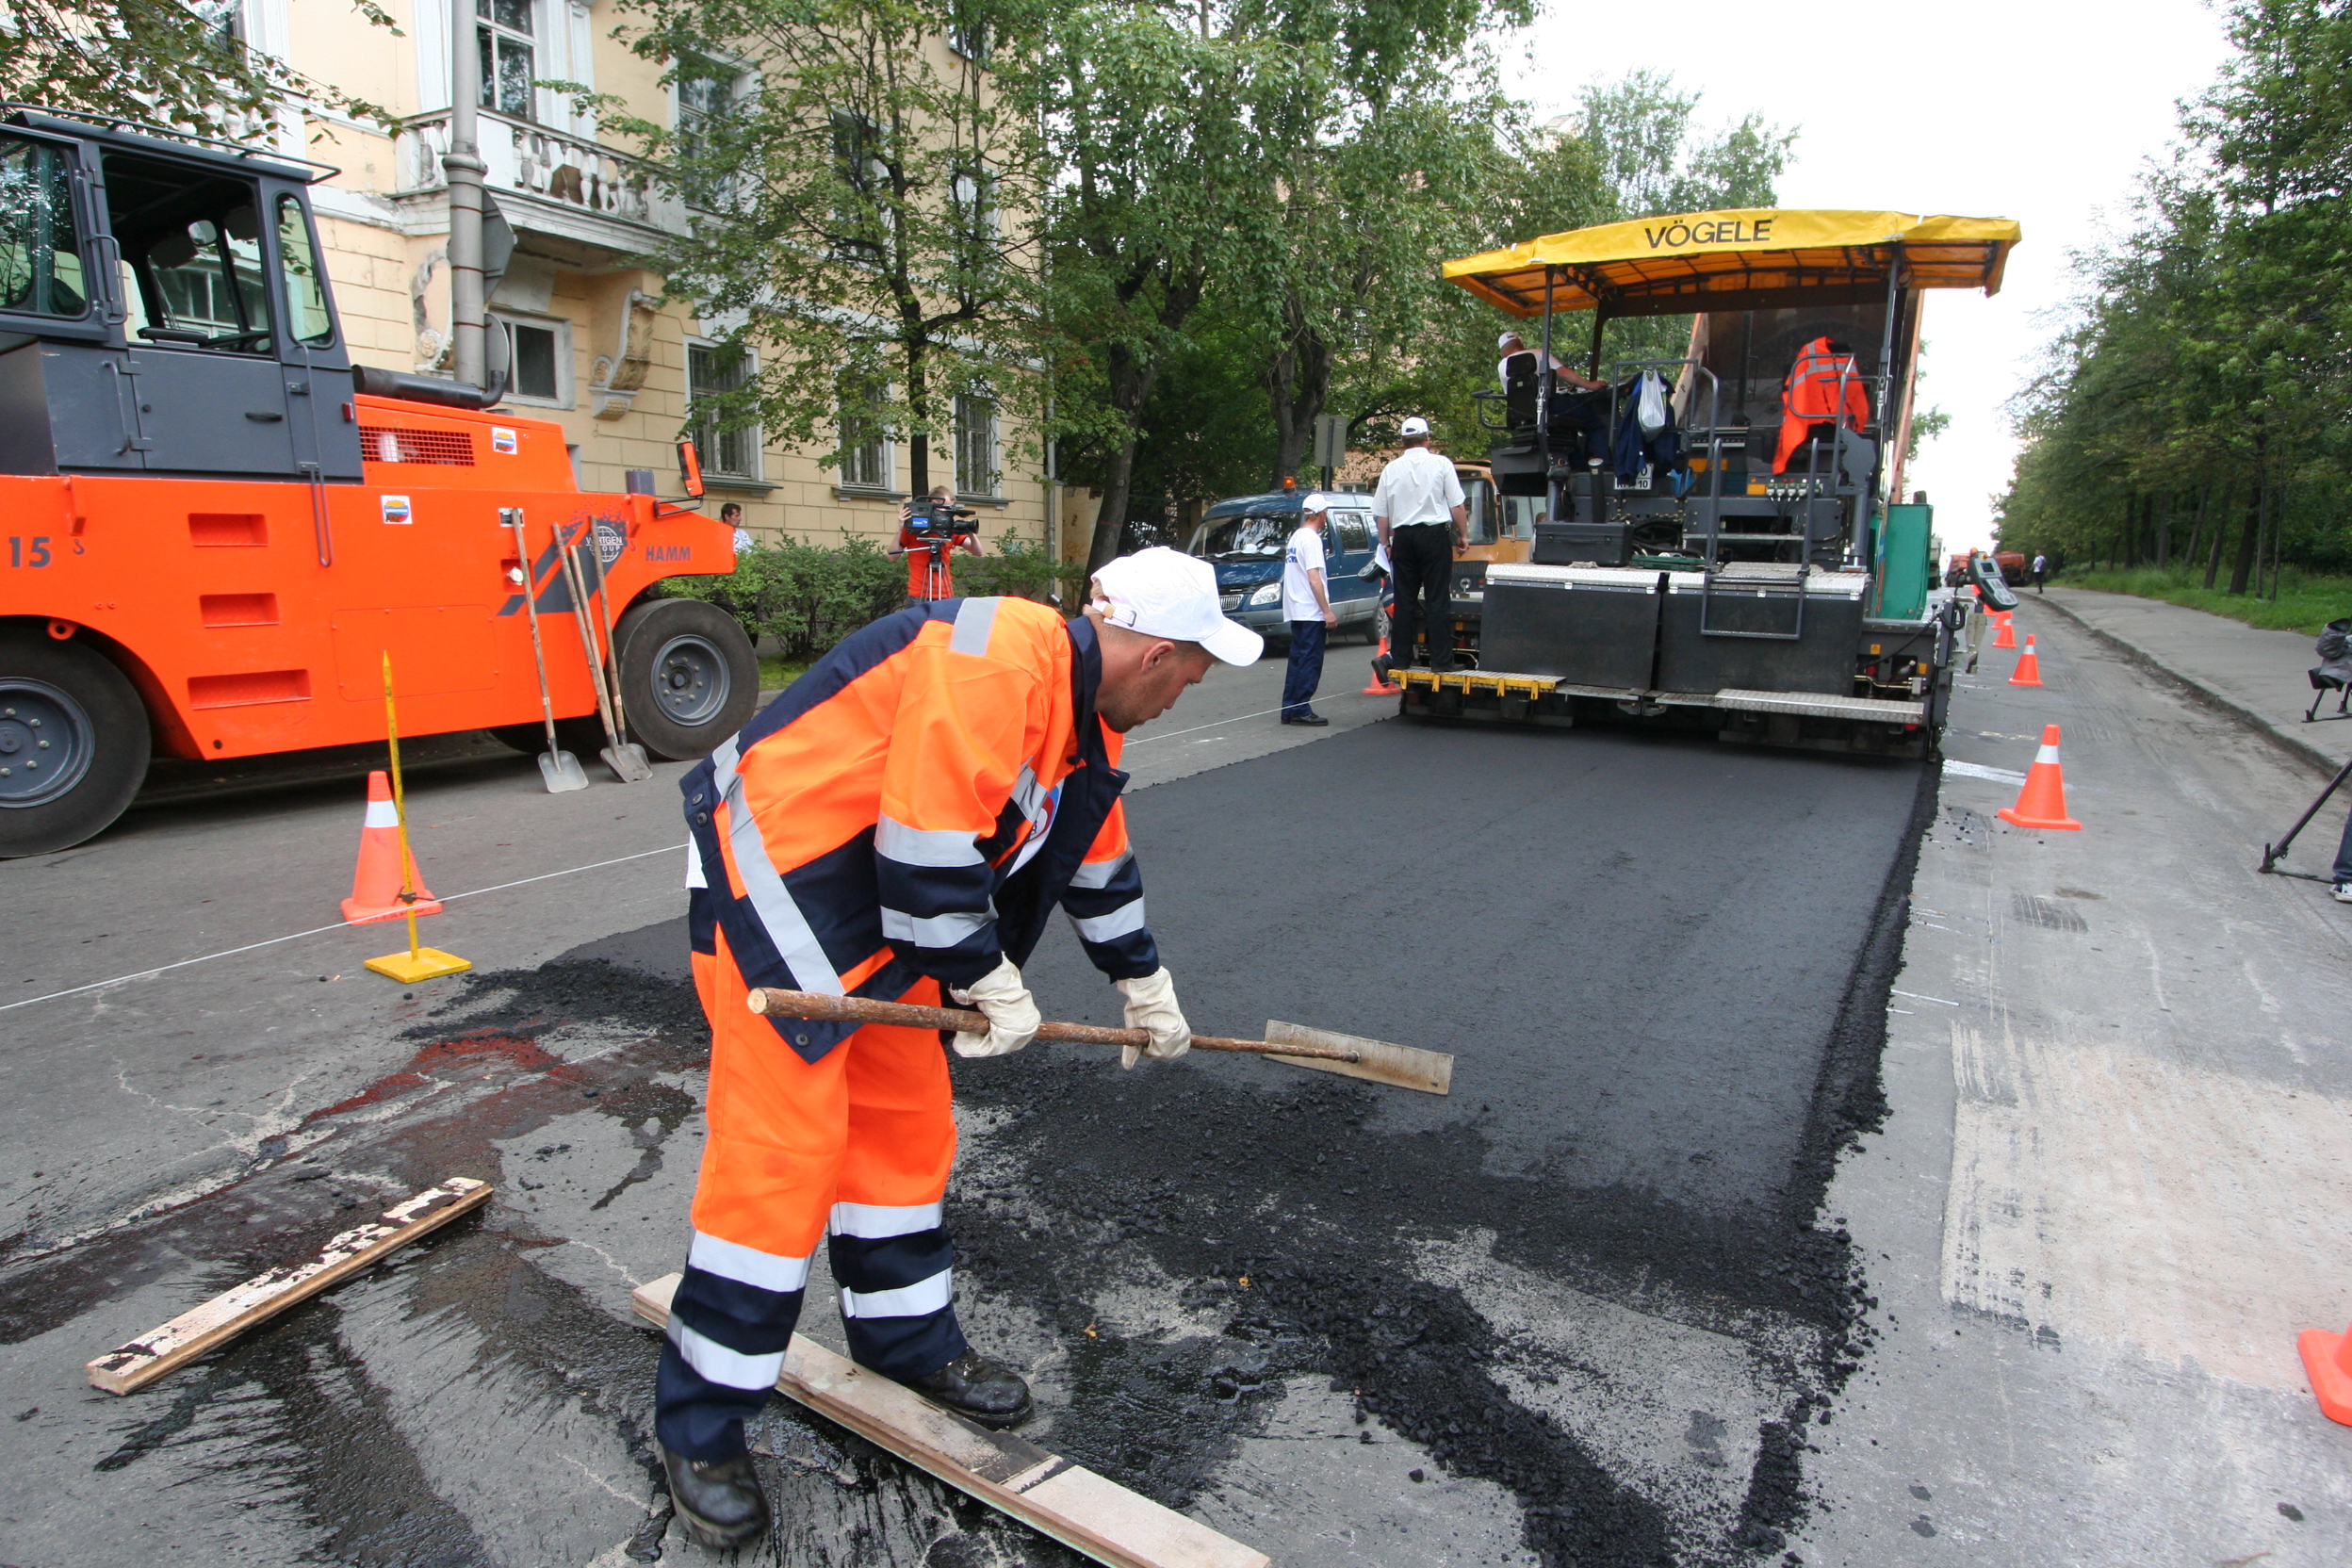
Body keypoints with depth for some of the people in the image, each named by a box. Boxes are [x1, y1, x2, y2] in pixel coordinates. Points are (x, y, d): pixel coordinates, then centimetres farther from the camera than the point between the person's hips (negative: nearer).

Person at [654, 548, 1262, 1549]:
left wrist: (1144, 986, 25)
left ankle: (909, 1341, 34)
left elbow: (1098, 859, 19)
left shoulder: (1082, 709, 7)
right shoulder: (992, 663, -26)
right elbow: (926, 847, -28)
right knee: (781, 1151, -5)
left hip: (880, 910, 10)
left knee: (906, 1121, 15)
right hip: (776, 882, -10)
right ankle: (698, 1426, 14)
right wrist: (993, 983, -15)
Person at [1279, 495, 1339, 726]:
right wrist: (1327, 611, -17)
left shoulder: (1295, 537, 16)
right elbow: (1314, 579, -18)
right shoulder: (1312, 539, -12)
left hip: (1296, 612, 9)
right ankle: (1301, 710, -6)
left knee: (1297, 661, 11)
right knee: (1310, 662, -6)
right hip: (1311, 612, -9)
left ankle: (1290, 709, 13)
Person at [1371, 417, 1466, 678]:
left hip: (1403, 537, 3)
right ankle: (1441, 659, -2)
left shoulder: (1391, 468, 6)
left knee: (1404, 599, 8)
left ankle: (1399, 657, 7)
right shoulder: (1441, 464, -1)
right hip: (1435, 533, -3)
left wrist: (1386, 543, 16)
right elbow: (1458, 506, -1)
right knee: (1437, 600, -1)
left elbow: (1381, 514, 7)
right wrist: (1464, 535, 9)